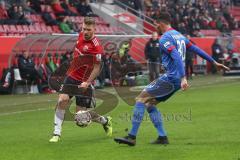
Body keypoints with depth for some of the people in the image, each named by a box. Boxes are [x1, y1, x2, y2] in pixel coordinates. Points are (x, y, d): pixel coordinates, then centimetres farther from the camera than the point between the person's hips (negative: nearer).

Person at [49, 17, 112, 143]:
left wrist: (87, 82, -25)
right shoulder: (81, 35, 2)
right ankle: (57, 133, -11)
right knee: (62, 100, -17)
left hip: (83, 82, -6)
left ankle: (105, 121, 28)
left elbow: (97, 68, -17)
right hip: (71, 76, 6)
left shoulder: (96, 46, -19)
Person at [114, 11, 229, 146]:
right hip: (178, 80, 9)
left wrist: (183, 78, -32)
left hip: (170, 78, -9)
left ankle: (132, 137, -11)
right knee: (149, 103, 14)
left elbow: (177, 57, -23)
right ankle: (162, 137, 7)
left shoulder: (165, 38, -10)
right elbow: (196, 49, 20)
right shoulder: (179, 35, 17)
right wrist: (214, 62, 26)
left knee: (142, 99, -6)